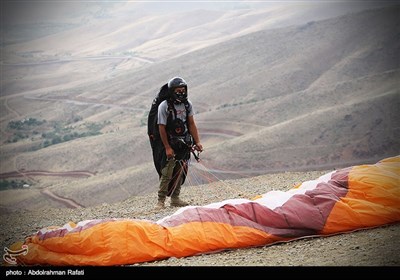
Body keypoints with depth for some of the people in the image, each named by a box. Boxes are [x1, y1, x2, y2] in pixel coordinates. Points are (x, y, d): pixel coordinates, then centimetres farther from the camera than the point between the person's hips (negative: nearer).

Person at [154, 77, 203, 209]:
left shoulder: (188, 104, 4)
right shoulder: (164, 106, -12)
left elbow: (191, 124, 8)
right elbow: (162, 128, -12)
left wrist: (197, 142, 0)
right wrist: (167, 148, -15)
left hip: (184, 144, 5)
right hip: (170, 144, -5)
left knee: (180, 172, 7)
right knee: (167, 173, -10)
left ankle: (175, 198, 16)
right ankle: (161, 200, -3)